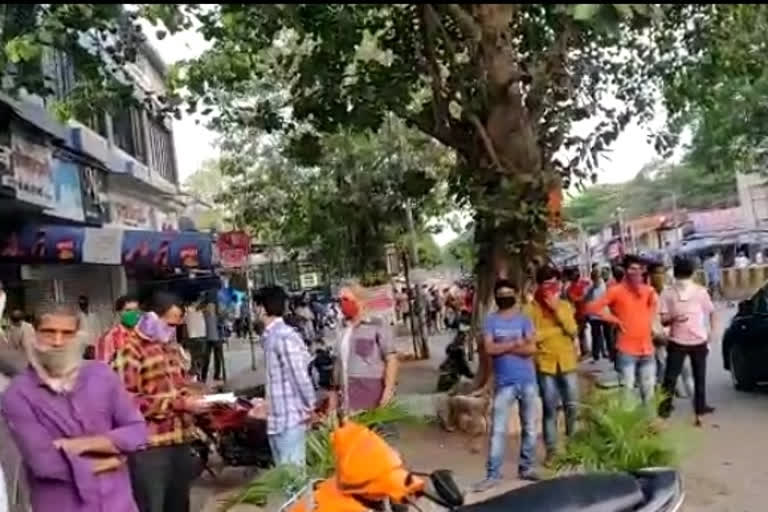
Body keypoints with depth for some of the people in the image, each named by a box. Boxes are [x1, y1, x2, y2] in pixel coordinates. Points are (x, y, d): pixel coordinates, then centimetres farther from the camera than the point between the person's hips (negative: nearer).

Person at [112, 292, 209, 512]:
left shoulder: (171, 347, 18)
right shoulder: (129, 349, -11)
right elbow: (128, 402, -21)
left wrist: (192, 400, 8)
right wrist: (179, 404, -20)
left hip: (179, 442, 8)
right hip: (149, 447, -8)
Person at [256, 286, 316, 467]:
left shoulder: (285, 336, -18)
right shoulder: (271, 335, 11)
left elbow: (300, 374, -18)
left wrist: (310, 407, -12)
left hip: (290, 416, -9)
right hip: (278, 416, 9)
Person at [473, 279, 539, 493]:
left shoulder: (524, 319, 3)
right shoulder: (491, 321, 0)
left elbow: (531, 348, -9)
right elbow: (489, 348, -13)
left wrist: (503, 347, -15)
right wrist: (515, 343, -12)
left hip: (527, 381, 2)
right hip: (504, 383, -2)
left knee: (529, 428, 11)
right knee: (498, 431, -2)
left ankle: (526, 468, 25)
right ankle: (492, 475, 3)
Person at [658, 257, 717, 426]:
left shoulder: (701, 291, -4)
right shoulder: (667, 293, -9)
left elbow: (711, 312, 9)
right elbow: (662, 319, -8)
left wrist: (711, 331, 5)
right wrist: (673, 318, -27)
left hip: (699, 341, 2)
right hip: (677, 341, -2)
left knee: (700, 376, 15)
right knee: (670, 377, -2)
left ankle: (700, 406, 29)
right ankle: (664, 407, 6)